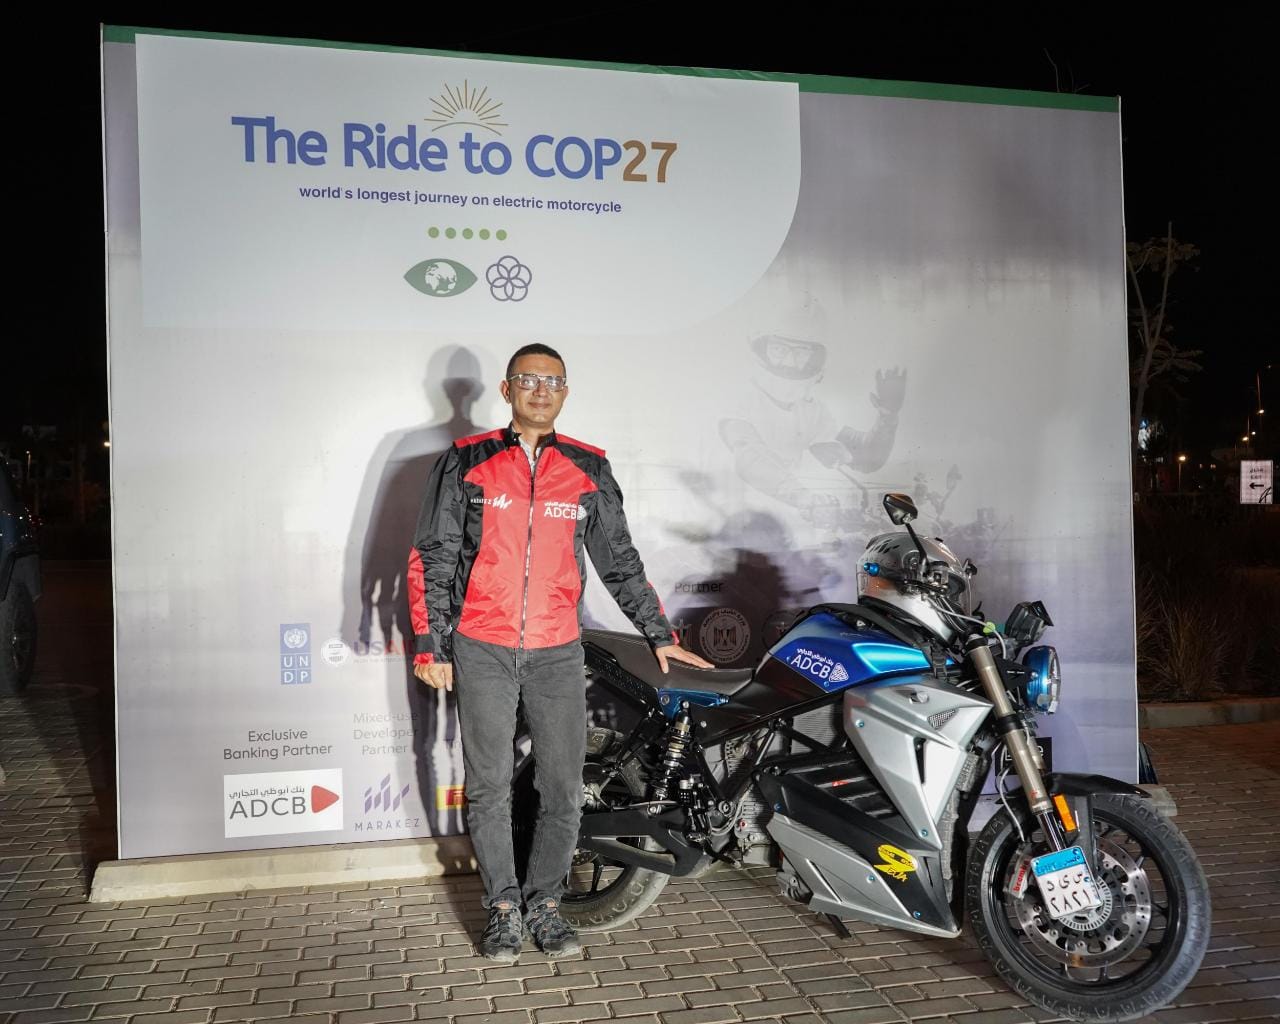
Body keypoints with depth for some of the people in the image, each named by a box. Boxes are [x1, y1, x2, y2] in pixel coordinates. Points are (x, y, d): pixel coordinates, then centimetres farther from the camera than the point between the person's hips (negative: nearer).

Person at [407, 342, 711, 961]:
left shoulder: (589, 470, 8)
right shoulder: (466, 463, 3)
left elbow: (619, 561, 14)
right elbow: (431, 558, 3)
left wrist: (659, 636, 12)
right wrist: (430, 644, -2)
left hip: (558, 653, 2)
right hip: (482, 650, -1)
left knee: (563, 787, 4)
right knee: (489, 786, 4)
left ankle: (544, 903, 22)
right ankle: (503, 909, 20)